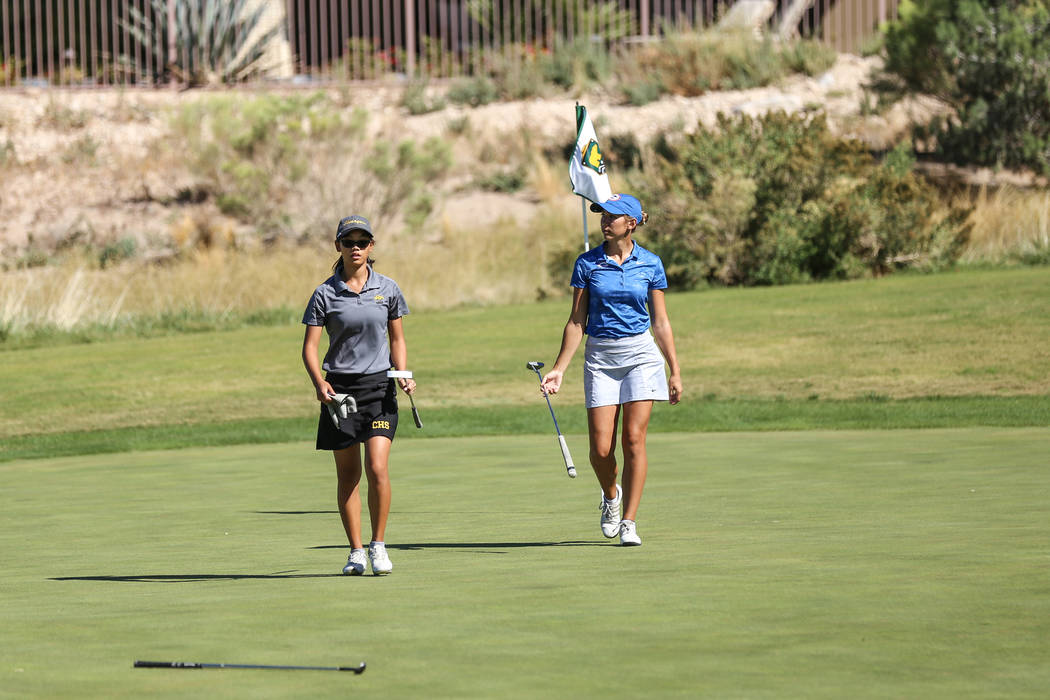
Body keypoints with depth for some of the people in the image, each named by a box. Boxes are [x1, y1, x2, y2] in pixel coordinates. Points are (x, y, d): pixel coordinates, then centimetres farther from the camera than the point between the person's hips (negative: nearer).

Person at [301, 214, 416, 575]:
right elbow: (310, 346, -2)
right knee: (347, 474, 4)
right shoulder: (325, 294, -1)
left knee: (377, 468, -13)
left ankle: (378, 545, 1)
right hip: (340, 389, 0)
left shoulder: (387, 289, 4)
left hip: (379, 386, 0)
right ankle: (356, 551, 14)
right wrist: (319, 383, -19)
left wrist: (402, 374, -3)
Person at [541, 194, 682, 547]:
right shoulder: (587, 263, 2)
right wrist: (559, 369, -2)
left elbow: (660, 322, 6)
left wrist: (675, 372, 5)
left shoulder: (650, 264, 2)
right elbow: (576, 321, 4)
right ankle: (611, 496, 26)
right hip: (600, 357, 1)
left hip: (641, 354, -1)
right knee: (601, 449, -6)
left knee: (634, 438, -10)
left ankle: (629, 521, -3)